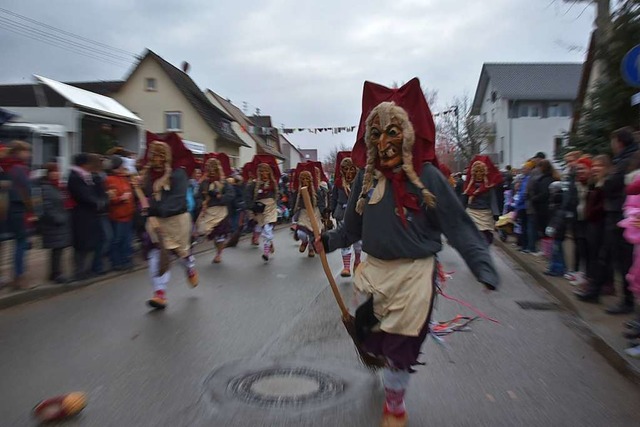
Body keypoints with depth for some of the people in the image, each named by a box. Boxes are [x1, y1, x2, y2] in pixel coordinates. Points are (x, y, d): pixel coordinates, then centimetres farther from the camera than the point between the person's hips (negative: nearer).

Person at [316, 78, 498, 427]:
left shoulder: (426, 175, -12)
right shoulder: (366, 177, 1)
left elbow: (457, 226, -14)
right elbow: (352, 227, 9)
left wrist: (484, 267, -22)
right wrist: (328, 241, -2)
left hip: (414, 273, -4)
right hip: (374, 270, 5)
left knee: (400, 345, 6)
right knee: (373, 336, 18)